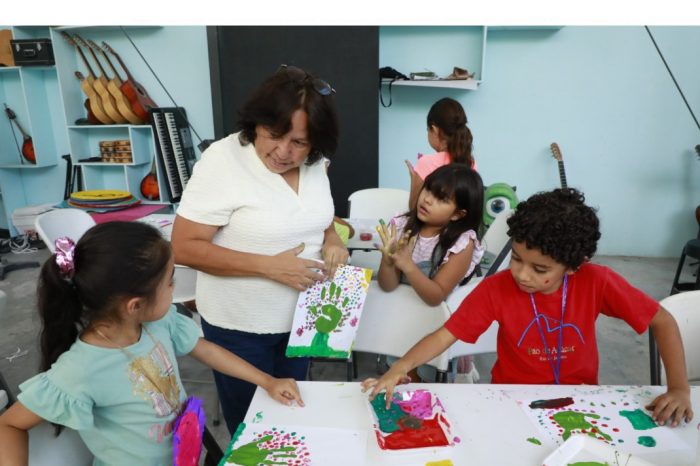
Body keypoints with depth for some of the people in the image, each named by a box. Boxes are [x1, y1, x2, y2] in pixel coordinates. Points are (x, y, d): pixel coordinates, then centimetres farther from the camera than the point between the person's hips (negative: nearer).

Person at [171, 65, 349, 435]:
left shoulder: (314, 162, -5)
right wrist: (271, 266, -29)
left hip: (300, 318, 5)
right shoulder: (223, 161, -22)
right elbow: (185, 247, -22)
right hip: (240, 326, -5)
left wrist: (331, 240, -11)